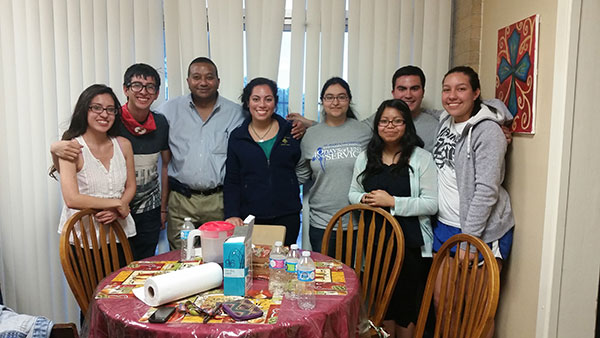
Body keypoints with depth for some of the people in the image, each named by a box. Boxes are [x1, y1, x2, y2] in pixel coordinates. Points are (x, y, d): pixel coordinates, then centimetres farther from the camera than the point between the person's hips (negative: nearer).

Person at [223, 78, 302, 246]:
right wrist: (232, 214, -8)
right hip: (250, 218, 0)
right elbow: (231, 182, 3)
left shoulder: (291, 131, 5)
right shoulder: (237, 137, 5)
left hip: (287, 217, 1)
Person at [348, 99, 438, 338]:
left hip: (410, 244, -3)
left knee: (407, 301, 7)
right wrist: (365, 199, -8)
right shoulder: (365, 158, 9)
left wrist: (392, 202, -17)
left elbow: (431, 204, -10)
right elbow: (353, 193, 14)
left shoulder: (421, 158, -5)